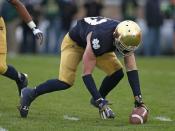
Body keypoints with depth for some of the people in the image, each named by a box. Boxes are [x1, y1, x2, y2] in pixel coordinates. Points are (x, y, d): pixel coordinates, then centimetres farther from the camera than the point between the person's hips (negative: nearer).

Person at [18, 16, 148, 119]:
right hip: (74, 42, -6)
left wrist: (138, 98, -26)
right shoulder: (99, 38, -45)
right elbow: (87, 74, -39)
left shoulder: (127, 38, -27)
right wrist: (100, 103, -40)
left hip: (98, 46, 6)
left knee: (117, 73, -11)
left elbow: (132, 69, -19)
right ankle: (30, 94, -2)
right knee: (66, 82, -20)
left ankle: (99, 99, 13)